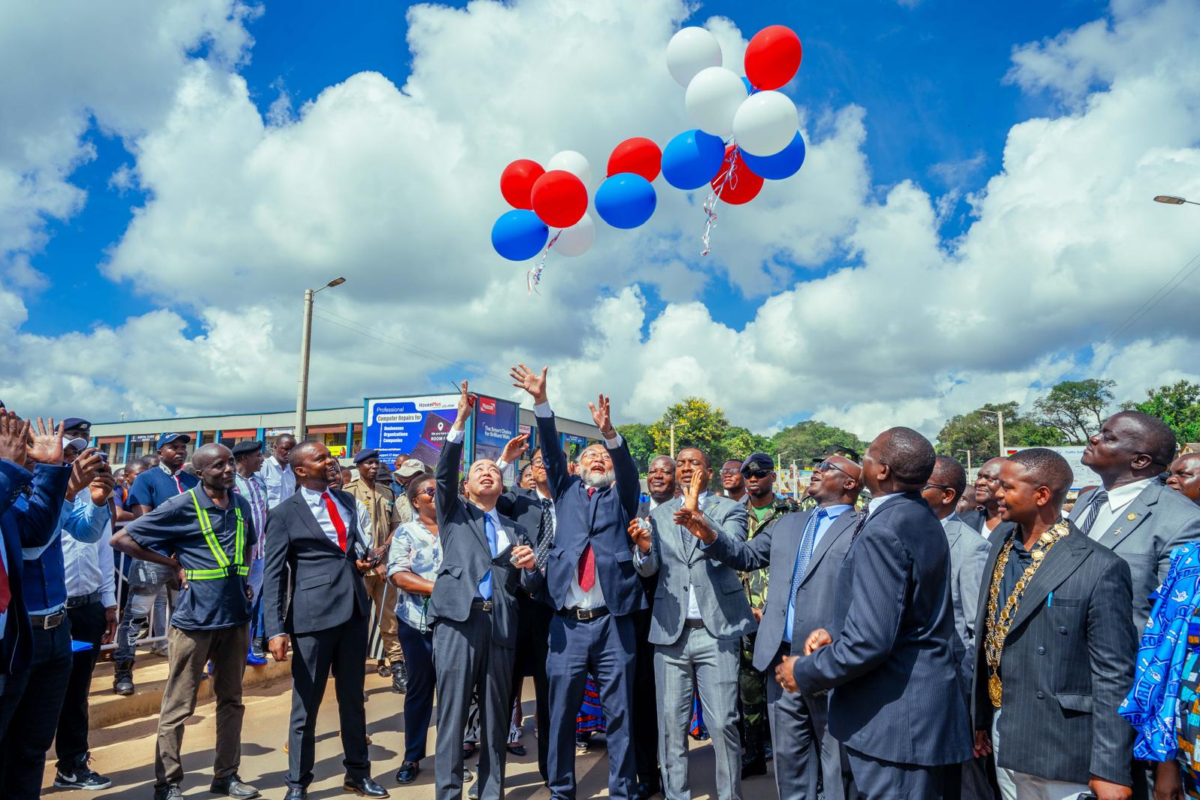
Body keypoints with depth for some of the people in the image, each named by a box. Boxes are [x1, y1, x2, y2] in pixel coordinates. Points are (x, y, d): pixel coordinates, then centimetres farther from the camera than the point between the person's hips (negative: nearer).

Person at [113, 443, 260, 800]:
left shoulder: (241, 505, 6)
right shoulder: (181, 506, -9)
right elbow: (122, 539, -6)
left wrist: (244, 578, 9)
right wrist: (174, 564, -8)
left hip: (235, 616, 5)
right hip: (195, 618, -5)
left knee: (231, 700, 13)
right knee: (178, 704, 4)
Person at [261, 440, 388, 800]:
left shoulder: (347, 501, 10)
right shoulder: (284, 514, -5)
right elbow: (273, 575, -7)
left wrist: (364, 560, -1)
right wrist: (276, 630, -13)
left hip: (354, 610, 5)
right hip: (313, 615, -5)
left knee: (353, 698, 16)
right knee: (306, 704, 7)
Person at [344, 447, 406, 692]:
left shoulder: (387, 492, 11)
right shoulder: (350, 492, -5)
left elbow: (396, 525, 12)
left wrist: (384, 548, -7)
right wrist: (372, 562, -10)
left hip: (385, 563, 5)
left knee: (390, 617, 6)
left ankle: (396, 667, 11)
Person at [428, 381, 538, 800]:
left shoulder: (515, 530, 21)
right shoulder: (454, 514, 16)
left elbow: (530, 585, 14)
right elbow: (444, 473, -2)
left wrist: (529, 566, -10)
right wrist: (460, 422, -11)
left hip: (500, 626, 2)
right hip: (458, 621, -2)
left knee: (496, 717, 6)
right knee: (452, 715, -3)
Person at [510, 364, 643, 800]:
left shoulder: (620, 496, 11)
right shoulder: (567, 490, 14)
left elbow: (628, 469, -8)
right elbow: (551, 451, 0)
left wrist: (609, 431, -27)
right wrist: (541, 402, -13)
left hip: (612, 622, -1)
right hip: (568, 623, 1)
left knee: (619, 712, 6)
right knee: (561, 711, 8)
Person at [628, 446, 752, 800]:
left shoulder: (729, 509, 3)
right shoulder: (659, 515, 11)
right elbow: (647, 569, 3)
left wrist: (700, 518, -32)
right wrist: (644, 548, -21)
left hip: (717, 629, -3)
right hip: (671, 631, 3)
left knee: (723, 722, -2)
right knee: (671, 722, 8)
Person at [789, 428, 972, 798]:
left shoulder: (883, 532, -24)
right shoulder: (921, 518, 7)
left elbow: (870, 642, -27)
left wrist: (804, 672, -13)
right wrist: (836, 635, 8)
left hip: (894, 719, -10)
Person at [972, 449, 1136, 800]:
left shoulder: (1099, 568, -17)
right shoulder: (1000, 550, 3)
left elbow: (1114, 677, -15)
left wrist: (1111, 770, -14)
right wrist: (981, 718, 10)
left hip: (1063, 749, -6)